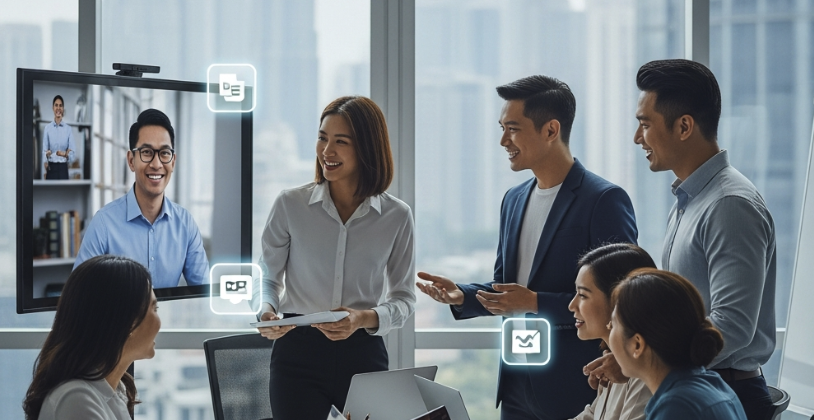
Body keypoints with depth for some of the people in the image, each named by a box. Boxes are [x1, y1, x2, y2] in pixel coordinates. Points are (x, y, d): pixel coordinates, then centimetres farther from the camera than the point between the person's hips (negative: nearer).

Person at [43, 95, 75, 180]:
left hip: (63, 168, 0)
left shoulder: (68, 129, 2)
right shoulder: (47, 128, 3)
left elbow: (72, 150, -1)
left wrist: (66, 154, -24)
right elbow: (44, 150, 0)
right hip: (51, 168, 0)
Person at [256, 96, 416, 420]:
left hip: (364, 355, 1)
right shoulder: (290, 205, -1)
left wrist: (366, 318, -13)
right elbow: (268, 278, 9)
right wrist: (267, 312, -12)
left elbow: (403, 298, 6)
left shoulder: (397, 216, 1)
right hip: (298, 353, -1)